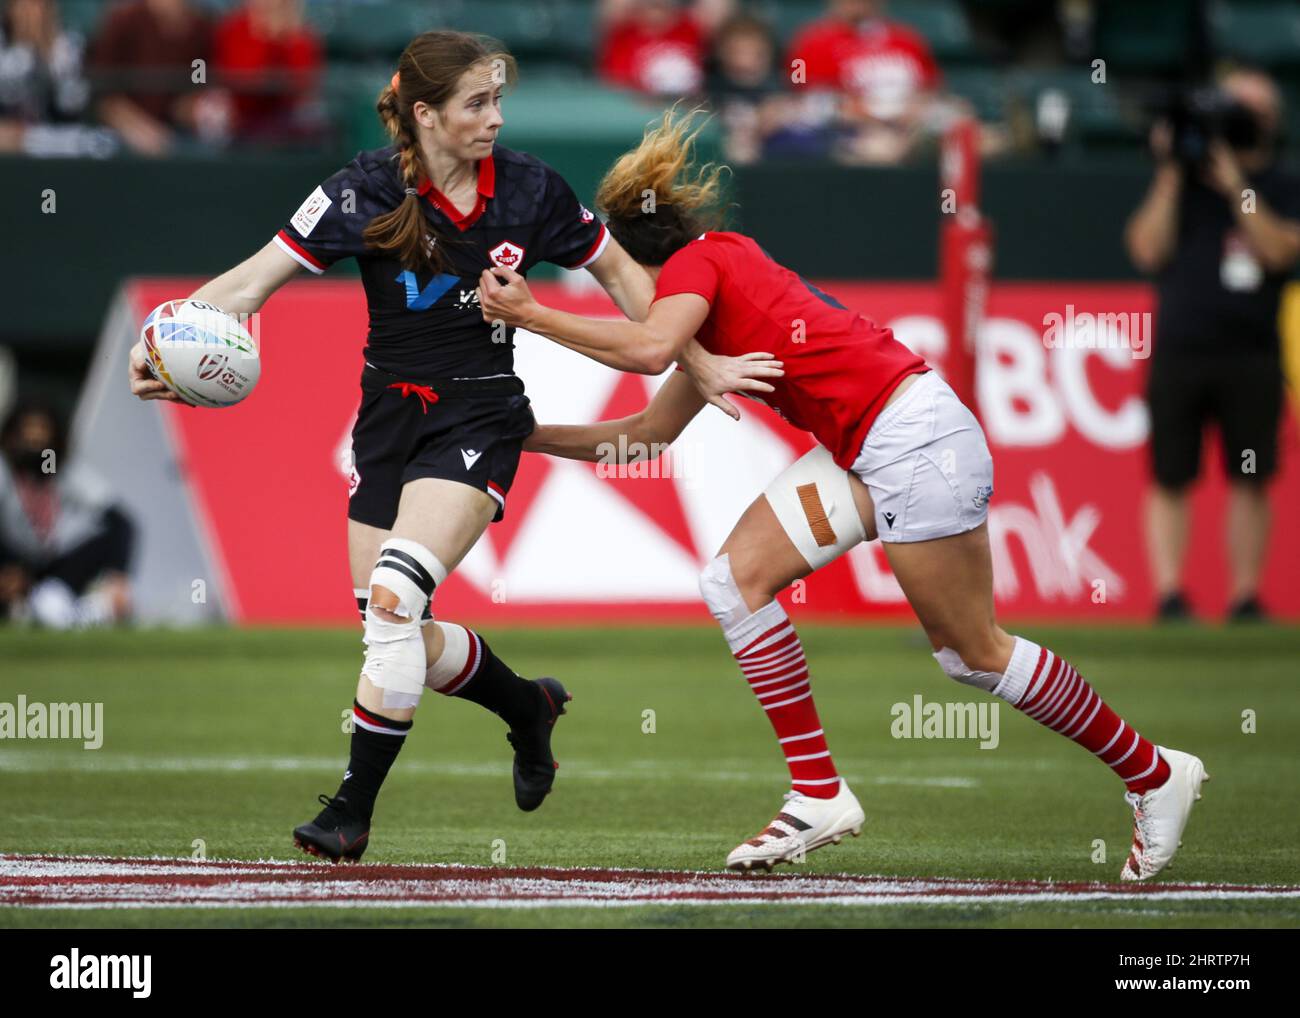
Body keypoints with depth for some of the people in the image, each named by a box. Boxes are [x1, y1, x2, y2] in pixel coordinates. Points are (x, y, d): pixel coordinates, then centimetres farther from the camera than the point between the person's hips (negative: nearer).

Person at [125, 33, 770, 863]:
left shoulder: (530, 189, -6)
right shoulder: (368, 192, -10)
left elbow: (620, 274, 10)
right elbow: (254, 281, -15)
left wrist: (698, 364, 9)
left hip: (480, 415, -2)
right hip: (389, 415, 3)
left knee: (394, 598, -21)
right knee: (396, 634, 5)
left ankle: (354, 808, -11)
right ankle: (527, 706, 36)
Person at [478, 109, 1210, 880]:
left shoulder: (698, 260, -5)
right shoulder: (722, 271, 21)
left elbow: (649, 348, -27)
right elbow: (648, 433, 26)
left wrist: (531, 315, -19)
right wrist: (527, 435, 26)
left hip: (914, 438, -9)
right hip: (866, 452, 9)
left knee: (976, 652, -1)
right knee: (735, 580, 1)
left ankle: (1155, 774, 14)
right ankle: (819, 795, 2)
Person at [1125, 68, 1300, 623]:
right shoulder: (1179, 180, 11)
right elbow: (1149, 251, 0)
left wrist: (1236, 187, -10)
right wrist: (1171, 175, -4)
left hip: (1251, 357, 0)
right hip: (1179, 350, 0)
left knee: (1250, 480, -1)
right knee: (1170, 478, -1)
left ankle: (1245, 597, 4)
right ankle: (1168, 594, 0)